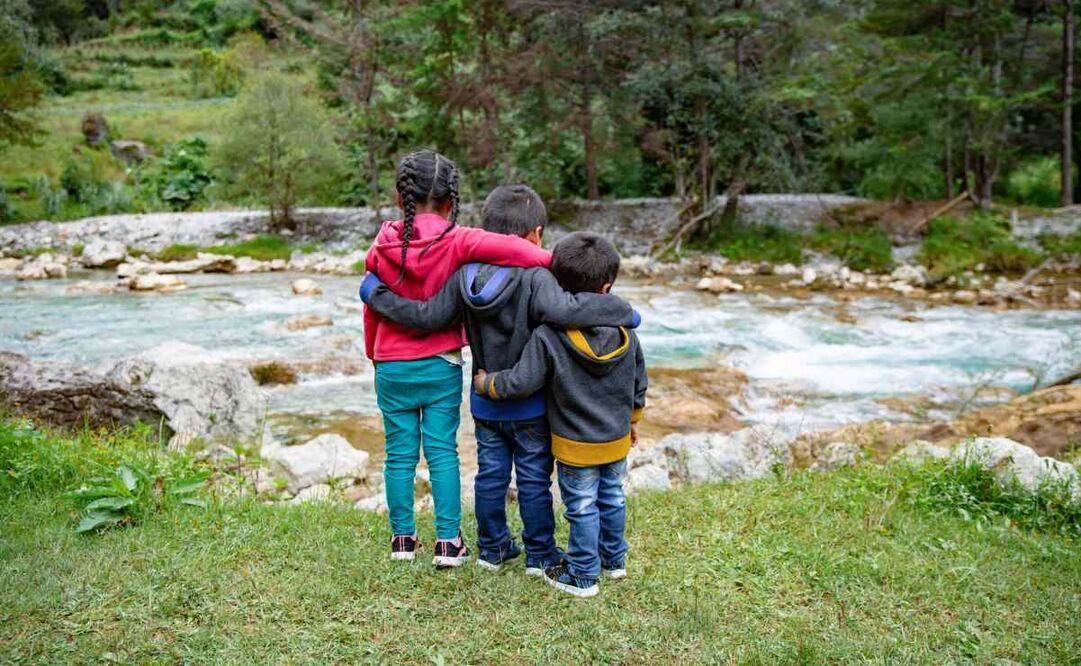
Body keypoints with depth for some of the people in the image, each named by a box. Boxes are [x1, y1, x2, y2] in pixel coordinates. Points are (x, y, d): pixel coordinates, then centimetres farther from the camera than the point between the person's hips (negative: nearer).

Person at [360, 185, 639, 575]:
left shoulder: (464, 276, -8)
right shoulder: (534, 278, -24)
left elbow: (428, 316, -8)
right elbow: (565, 311, -40)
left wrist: (377, 294, 5)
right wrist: (622, 313, -29)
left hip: (486, 404, 5)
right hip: (530, 406, -5)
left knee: (491, 475, 18)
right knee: (534, 480, 10)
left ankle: (492, 548, 30)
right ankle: (539, 554, 22)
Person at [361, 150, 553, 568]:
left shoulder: (381, 249, -2)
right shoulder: (456, 242, -12)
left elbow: (372, 310, 7)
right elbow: (505, 247, -27)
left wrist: (374, 356, 20)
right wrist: (549, 260, -16)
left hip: (392, 367, 2)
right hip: (441, 365, -2)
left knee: (400, 454, 10)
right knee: (442, 452, 5)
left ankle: (403, 538, 20)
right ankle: (448, 541, 9)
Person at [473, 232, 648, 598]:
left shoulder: (547, 337, -23)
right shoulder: (625, 332, -8)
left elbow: (521, 381, -19)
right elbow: (638, 381, 4)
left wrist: (486, 383, 1)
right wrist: (633, 418, 21)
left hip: (576, 446, -5)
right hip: (617, 441, 5)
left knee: (583, 508, 8)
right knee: (612, 499, 22)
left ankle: (583, 575, 21)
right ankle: (614, 559, 39)